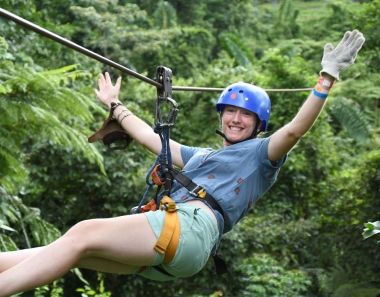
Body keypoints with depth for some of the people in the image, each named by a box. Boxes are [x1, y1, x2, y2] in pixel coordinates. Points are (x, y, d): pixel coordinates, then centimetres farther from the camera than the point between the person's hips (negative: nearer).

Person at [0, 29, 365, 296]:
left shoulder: (260, 154, 15)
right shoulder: (199, 155, 36)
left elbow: (295, 129, -4)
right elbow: (149, 137, 45)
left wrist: (327, 79, -13)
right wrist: (115, 105, 53)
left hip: (193, 224, -8)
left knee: (84, 234, -24)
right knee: (69, 250, -10)